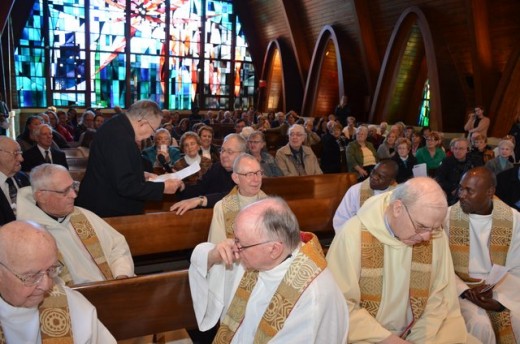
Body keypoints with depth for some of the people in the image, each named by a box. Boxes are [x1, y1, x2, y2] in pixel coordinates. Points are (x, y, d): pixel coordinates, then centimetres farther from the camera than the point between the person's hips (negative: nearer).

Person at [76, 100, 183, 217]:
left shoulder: (116, 126, 4)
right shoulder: (120, 138, -27)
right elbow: (126, 186, -28)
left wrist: (140, 175, 11)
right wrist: (163, 188, -21)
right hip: (108, 211, -10)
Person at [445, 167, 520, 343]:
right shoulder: (448, 217, -9)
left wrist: (498, 298, -15)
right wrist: (465, 292, -18)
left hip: (502, 289, 2)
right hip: (461, 287, -2)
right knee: (480, 325, -26)